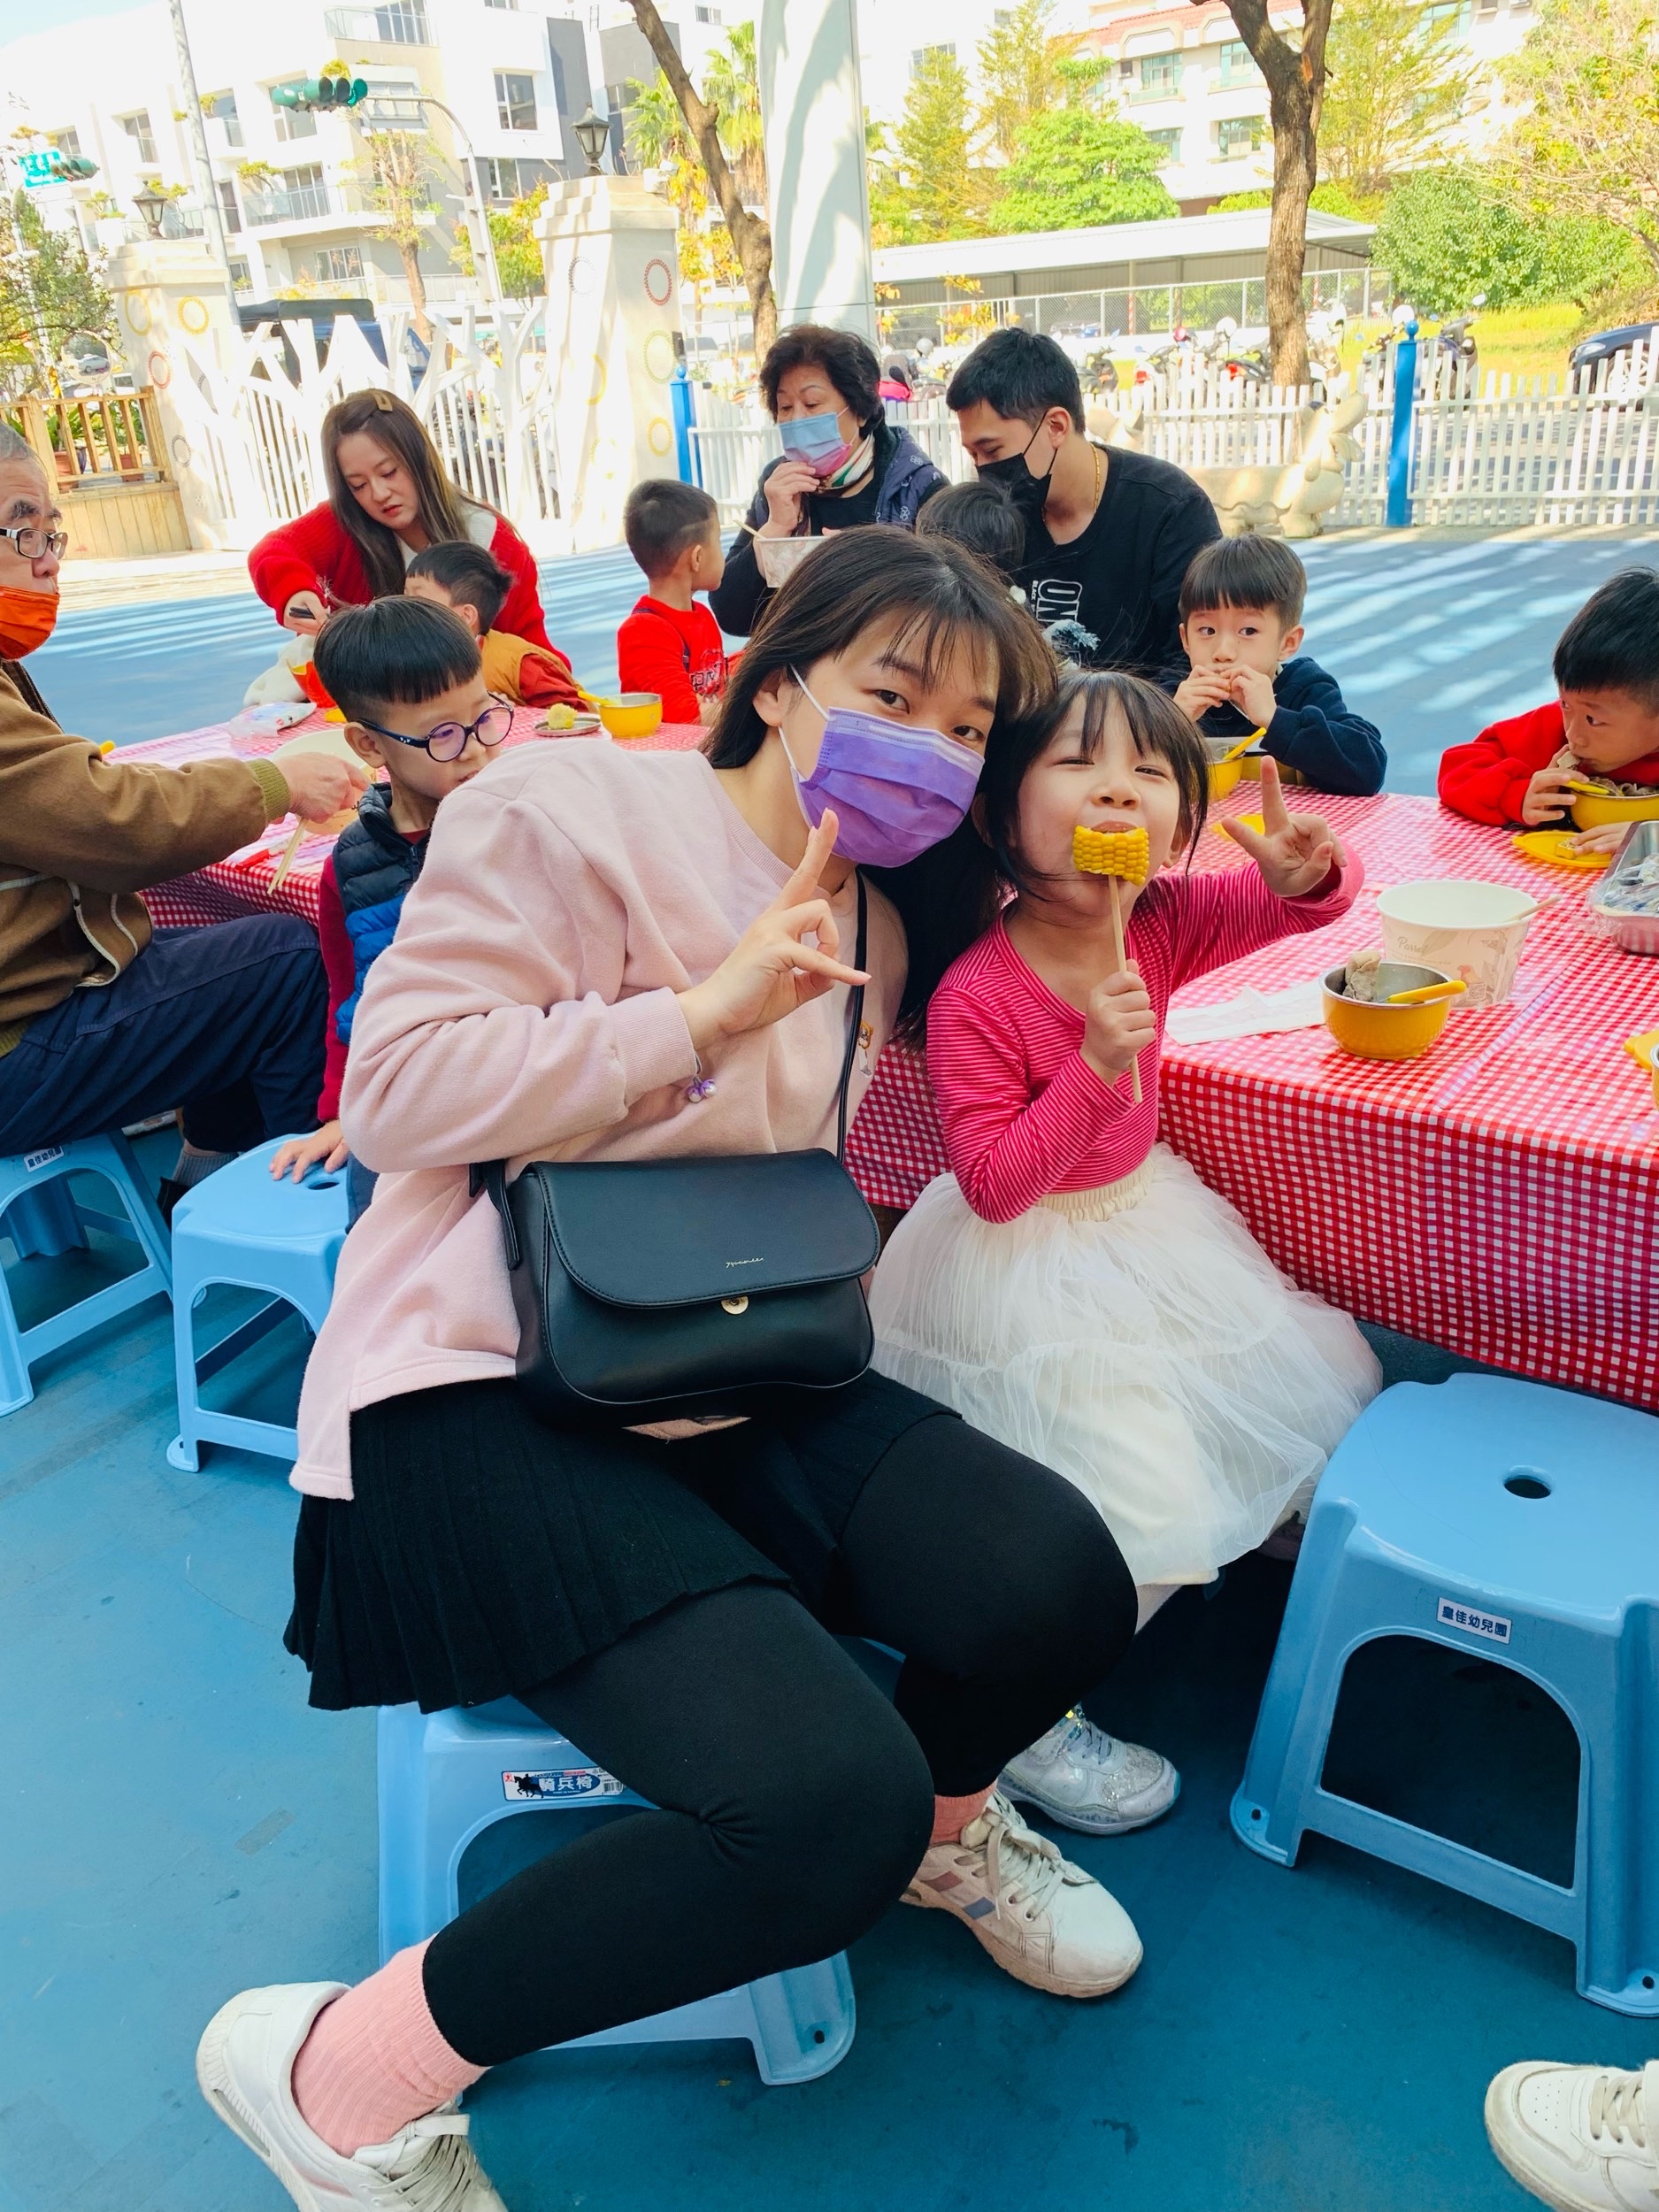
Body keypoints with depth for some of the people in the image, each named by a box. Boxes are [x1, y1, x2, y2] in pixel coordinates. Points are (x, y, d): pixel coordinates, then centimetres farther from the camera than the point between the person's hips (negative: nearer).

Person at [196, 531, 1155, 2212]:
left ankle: (942, 1825, 22)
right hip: (486, 1383, -7)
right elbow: (395, 1091, -14)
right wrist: (707, 1010, -19)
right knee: (828, 1806, -25)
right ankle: (340, 2077, -1)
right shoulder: (573, 810, -7)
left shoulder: (869, 928, 18)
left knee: (1062, 1585, -16)